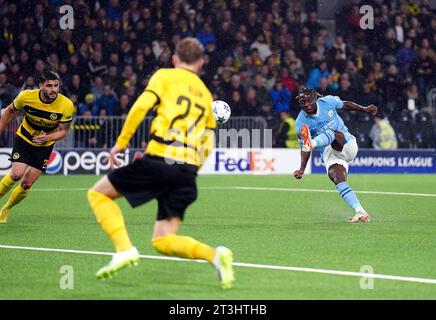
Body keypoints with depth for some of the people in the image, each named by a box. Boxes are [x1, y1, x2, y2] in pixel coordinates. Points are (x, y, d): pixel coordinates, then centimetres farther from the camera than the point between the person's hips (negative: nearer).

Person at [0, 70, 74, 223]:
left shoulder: (66, 105, -22)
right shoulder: (26, 96, -21)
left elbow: (63, 131, -9)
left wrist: (48, 137, -29)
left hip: (45, 146, 1)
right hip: (24, 139, -1)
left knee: (26, 185, -1)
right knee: (17, 174, -23)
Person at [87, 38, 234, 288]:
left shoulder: (165, 76, 8)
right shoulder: (206, 94, 24)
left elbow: (141, 106, -8)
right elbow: (208, 143, 20)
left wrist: (121, 142, -1)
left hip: (159, 160, -5)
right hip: (188, 173, 5)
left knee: (98, 193, 13)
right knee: (163, 242, 8)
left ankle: (124, 249, -6)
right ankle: (214, 254, -16)